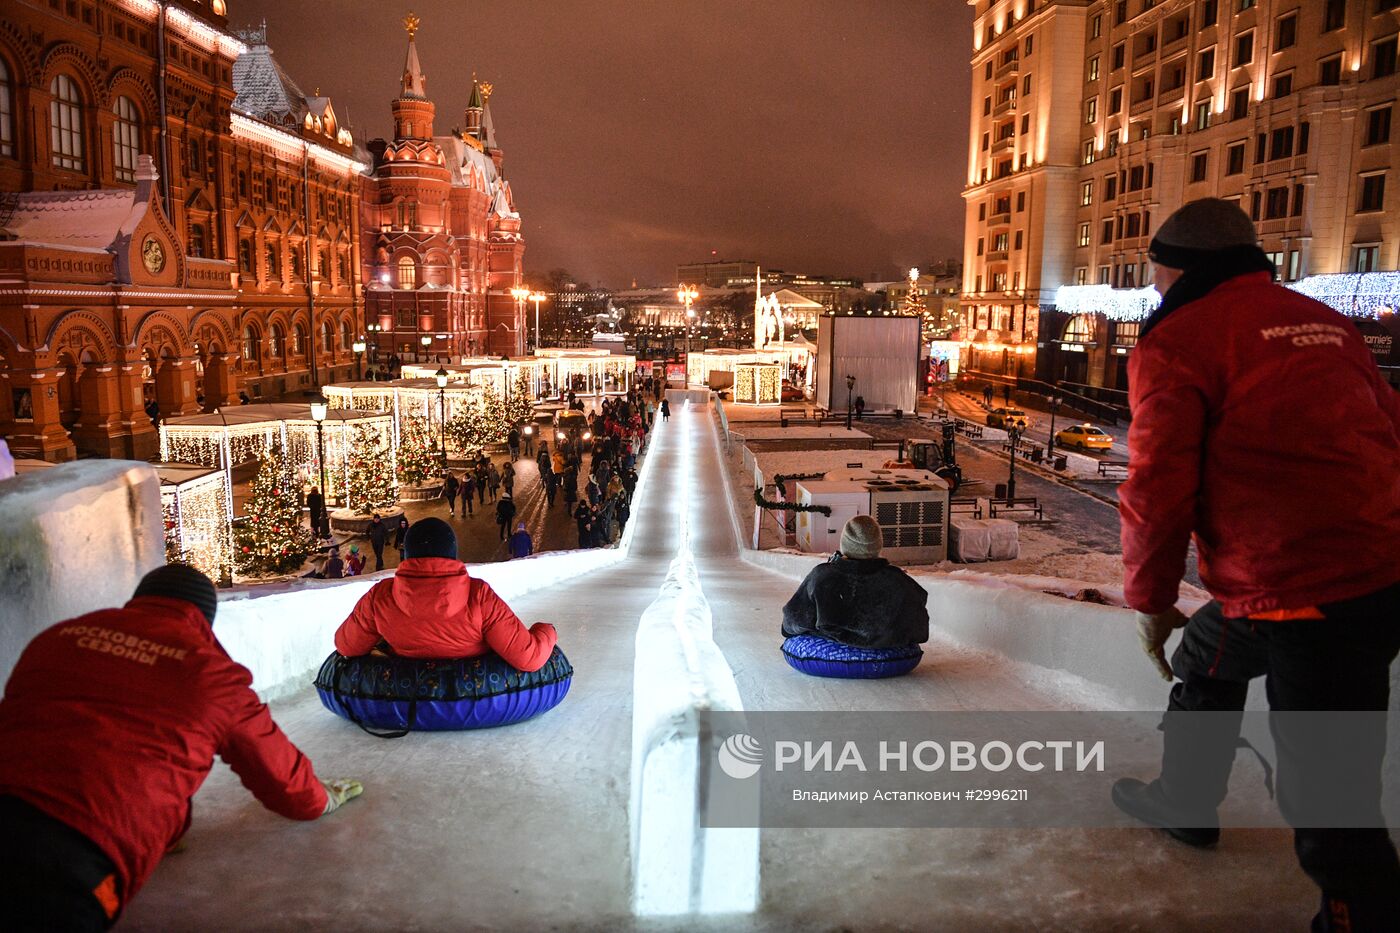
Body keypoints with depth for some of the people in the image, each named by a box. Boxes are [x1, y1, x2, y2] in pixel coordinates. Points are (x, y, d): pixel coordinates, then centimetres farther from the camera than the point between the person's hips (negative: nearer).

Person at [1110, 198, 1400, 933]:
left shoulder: (1176, 340, -8)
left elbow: (1157, 491, -14)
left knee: (1328, 803, 2)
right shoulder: (1322, 321, 13)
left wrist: (1149, 599, -1)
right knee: (1205, 658, 28)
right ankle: (1182, 802, 47)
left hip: (1298, 601, -9)